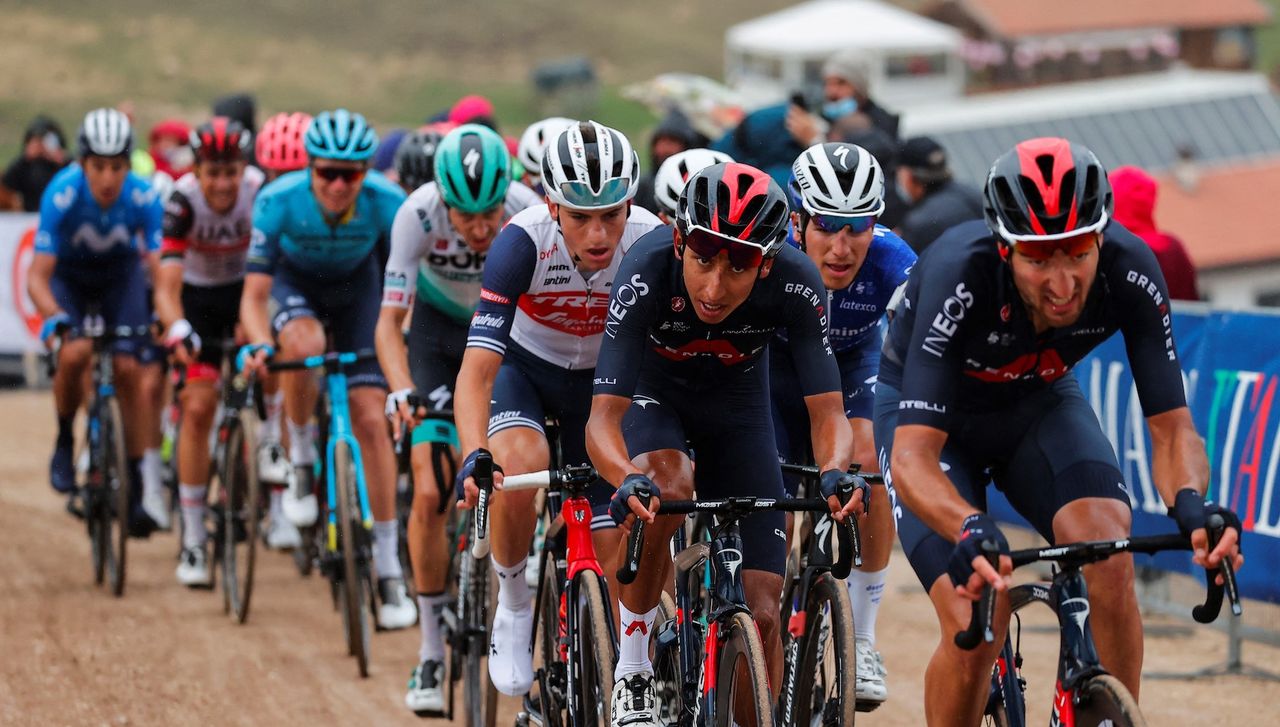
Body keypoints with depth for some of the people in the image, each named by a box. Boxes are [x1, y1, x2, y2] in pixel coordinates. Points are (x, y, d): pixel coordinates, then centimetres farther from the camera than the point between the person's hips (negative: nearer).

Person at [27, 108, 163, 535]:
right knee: (73, 355, -27)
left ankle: (136, 488, -2)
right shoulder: (62, 195, -34)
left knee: (127, 369, -12)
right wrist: (56, 320, -50)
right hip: (68, 274, -1)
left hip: (120, 273, 1)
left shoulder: (142, 199, -30)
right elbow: (38, 276, -33)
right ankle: (65, 442, 1)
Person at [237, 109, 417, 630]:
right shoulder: (278, 201, -31)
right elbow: (253, 296, -28)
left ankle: (388, 570, -4)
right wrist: (259, 344, -46)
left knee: (371, 419, -11)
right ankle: (301, 461, -12)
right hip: (295, 283, -1)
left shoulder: (386, 202, -29)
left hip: (357, 288, 1)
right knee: (303, 343, -38)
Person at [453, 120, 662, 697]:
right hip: (524, 367, -2)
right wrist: (473, 457, -54)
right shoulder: (523, 242, -34)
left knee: (616, 549, -4)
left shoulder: (652, 246, -29)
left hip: (600, 379, 2)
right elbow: (476, 370, -38)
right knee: (520, 463, -34)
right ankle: (513, 609, -10)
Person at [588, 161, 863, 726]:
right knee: (666, 489, -36)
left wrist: (835, 470, -51)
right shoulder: (648, 271, -36)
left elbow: (827, 412, -29)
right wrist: (627, 480, -60)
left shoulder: (796, 284, -31)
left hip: (737, 404, 2)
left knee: (761, 610, -6)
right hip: (653, 394, -2)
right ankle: (630, 669, -18)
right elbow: (604, 417, -39)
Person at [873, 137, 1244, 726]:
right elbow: (913, 457, -41)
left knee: (1110, 560, -27)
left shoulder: (1130, 272, -29)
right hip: (930, 411, -2)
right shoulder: (958, 275, -37)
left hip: (1038, 403, 3)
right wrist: (969, 530, -61)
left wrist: (1190, 503, -45)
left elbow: (1172, 428, -23)